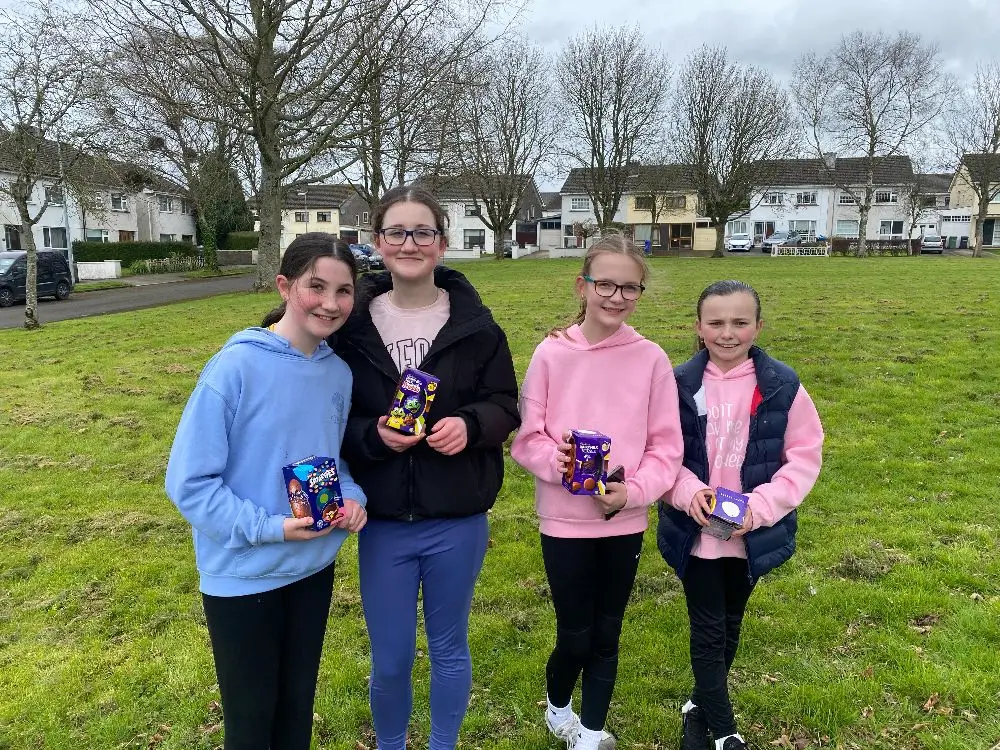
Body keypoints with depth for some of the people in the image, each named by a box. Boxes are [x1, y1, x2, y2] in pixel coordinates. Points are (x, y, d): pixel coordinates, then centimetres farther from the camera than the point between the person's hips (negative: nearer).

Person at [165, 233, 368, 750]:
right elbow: (188, 481, -18)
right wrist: (267, 527, -23)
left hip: (313, 567, 5)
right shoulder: (236, 367, -21)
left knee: (298, 705, 23)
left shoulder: (338, 373, -4)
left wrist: (351, 496, -10)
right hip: (243, 576, -5)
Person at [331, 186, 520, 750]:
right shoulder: (353, 323, -3)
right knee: (390, 659, 14)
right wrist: (372, 435, -19)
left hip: (458, 522, 0)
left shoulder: (475, 324, -5)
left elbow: (505, 405, 1)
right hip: (383, 523, 1)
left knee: (449, 649, 18)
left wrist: (470, 425, -20)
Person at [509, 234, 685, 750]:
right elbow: (526, 437, -5)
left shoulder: (651, 359, -6)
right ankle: (557, 707, 43)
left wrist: (632, 491, -17)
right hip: (564, 521, -1)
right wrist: (560, 464, -23)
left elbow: (665, 445, -3)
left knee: (606, 636, 15)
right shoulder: (552, 353, -9)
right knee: (575, 636, 10)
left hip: (626, 523, 2)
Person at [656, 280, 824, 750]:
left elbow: (805, 455, -5)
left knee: (730, 626, 19)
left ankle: (700, 707, 41)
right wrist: (688, 490, -20)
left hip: (753, 534, 2)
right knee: (708, 631, 6)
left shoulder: (782, 386, -9)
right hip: (696, 532, -1)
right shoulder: (680, 384, -9)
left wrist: (761, 505, -17)